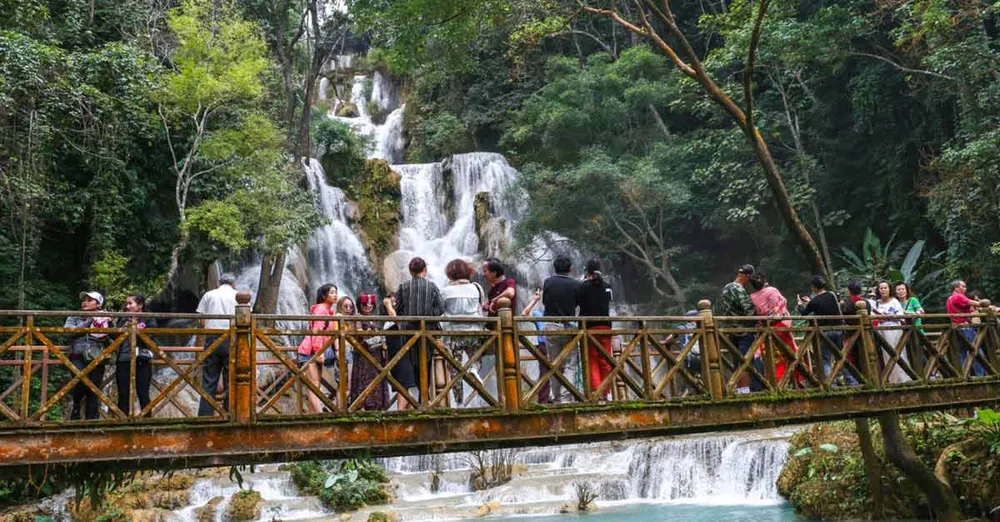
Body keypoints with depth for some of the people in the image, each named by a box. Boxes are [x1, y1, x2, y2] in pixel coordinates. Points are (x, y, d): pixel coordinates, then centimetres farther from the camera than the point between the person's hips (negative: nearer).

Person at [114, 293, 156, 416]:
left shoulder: (149, 320, 3)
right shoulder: (122, 319, 15)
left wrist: (136, 327, -13)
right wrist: (124, 327, -9)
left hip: (142, 362, -3)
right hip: (123, 361, 3)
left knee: (143, 395, 1)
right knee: (123, 396, 3)